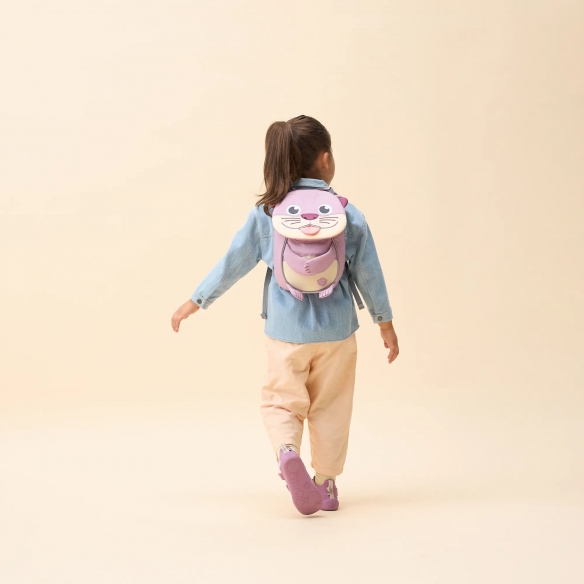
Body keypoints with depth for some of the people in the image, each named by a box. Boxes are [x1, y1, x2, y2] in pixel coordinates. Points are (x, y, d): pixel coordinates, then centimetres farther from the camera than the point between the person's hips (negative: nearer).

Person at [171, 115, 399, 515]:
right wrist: (385, 323, 11)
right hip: (336, 331, 0)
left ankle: (287, 451, -18)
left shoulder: (265, 212, -4)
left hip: (286, 332, 0)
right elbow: (368, 272, -1)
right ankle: (326, 482, 21)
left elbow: (234, 262, 0)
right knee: (330, 407, 15)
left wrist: (196, 302, 12)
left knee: (281, 401, 11)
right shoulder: (347, 212, -6)